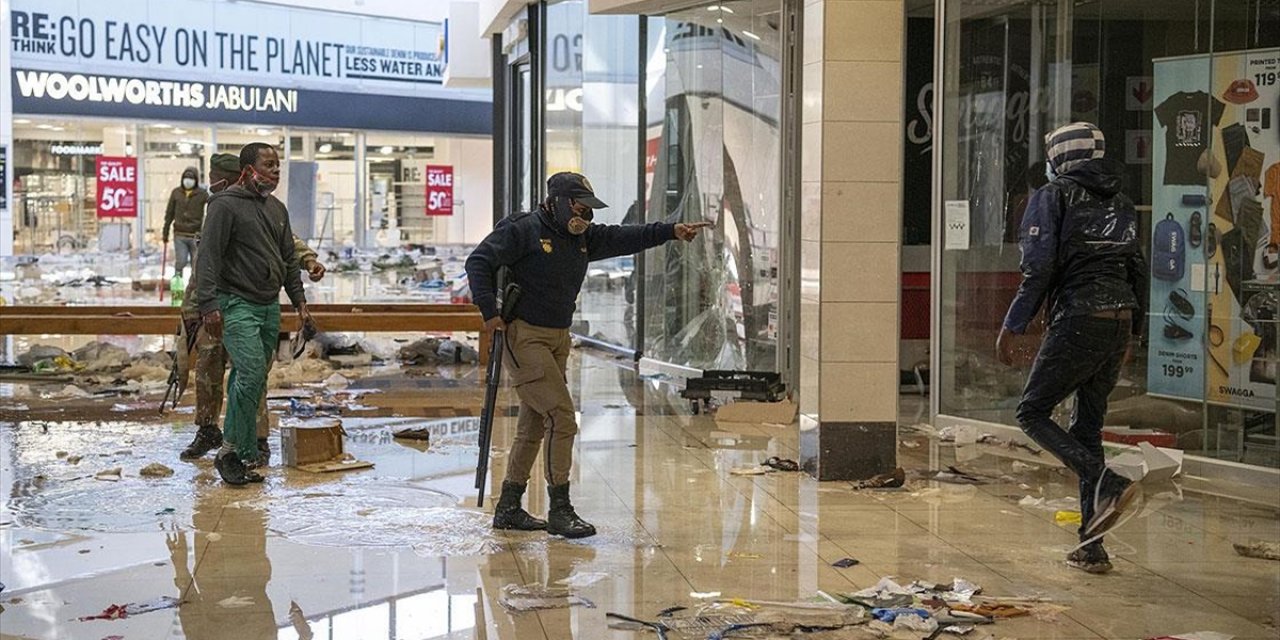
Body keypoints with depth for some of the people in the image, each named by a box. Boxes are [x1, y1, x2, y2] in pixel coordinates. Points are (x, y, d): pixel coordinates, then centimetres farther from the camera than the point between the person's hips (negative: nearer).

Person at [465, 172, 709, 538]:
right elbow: (479, 262, -13)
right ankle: (559, 510, -6)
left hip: (558, 340, 9)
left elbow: (624, 238, 9)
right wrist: (490, 312, -21)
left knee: (534, 425, 13)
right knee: (562, 417, -14)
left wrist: (670, 231, -3)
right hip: (523, 337, -9)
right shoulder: (523, 230, -10)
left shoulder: (583, 237, 13)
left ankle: (508, 508, 23)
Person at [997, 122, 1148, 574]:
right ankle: (1091, 549, 12)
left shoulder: (1053, 197, -2)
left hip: (1078, 322, -7)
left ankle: (1108, 486, -14)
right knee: (1088, 426, 12)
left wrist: (1011, 328, -7)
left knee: (1032, 413, 5)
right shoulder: (1121, 204, 17)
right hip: (1120, 324, 7)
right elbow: (1138, 272, 19)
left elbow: (1038, 268, -11)